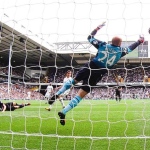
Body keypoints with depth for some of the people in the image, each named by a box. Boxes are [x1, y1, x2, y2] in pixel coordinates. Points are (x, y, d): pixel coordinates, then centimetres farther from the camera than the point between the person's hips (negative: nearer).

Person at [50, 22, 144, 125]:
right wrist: (140, 41, 38)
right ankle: (63, 112, -10)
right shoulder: (120, 51, 3)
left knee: (74, 80, 29)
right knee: (81, 95, -3)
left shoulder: (103, 45, 6)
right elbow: (130, 48, 22)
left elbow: (90, 37, 17)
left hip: (89, 67, 3)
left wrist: (98, 28, 27)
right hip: (98, 74, -2)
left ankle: (57, 94, 19)